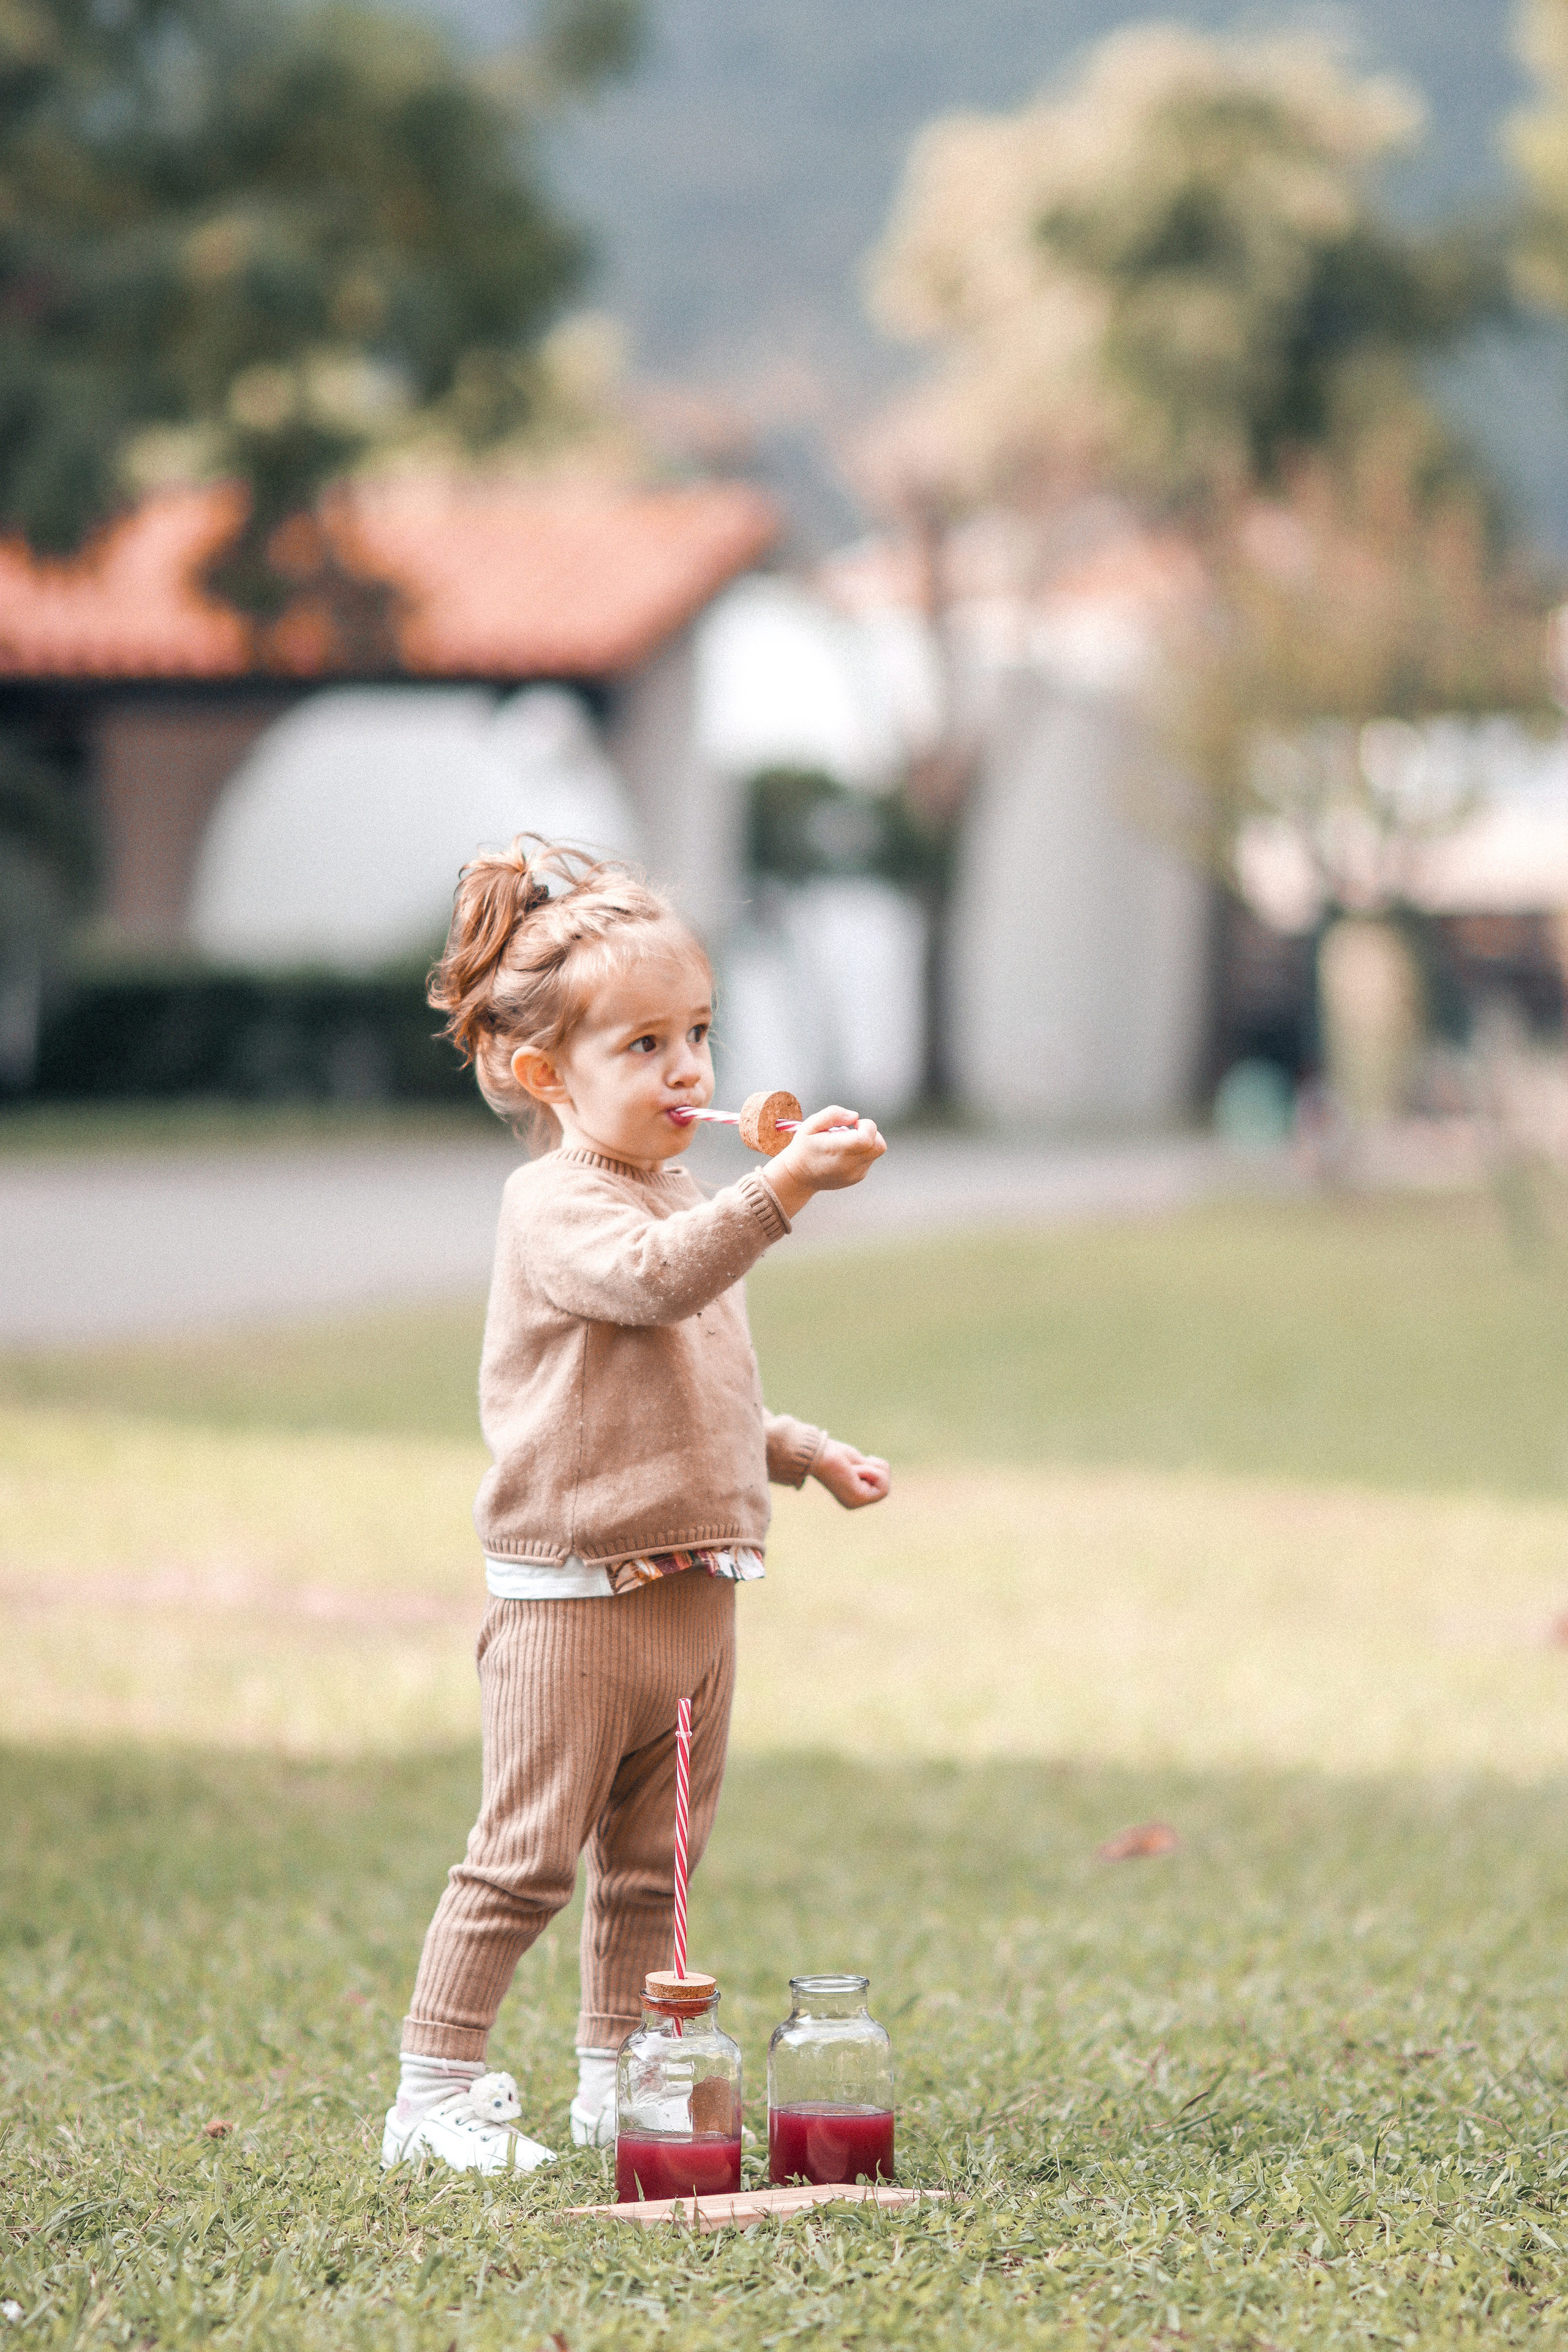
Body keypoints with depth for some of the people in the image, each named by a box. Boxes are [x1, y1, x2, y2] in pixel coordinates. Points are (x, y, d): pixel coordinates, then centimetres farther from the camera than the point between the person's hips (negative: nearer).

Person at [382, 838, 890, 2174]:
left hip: (693, 1598, 9)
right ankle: (436, 2091, 1)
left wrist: (804, 1451, 21)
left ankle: (618, 2082, 25)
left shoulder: (684, 1202, 17)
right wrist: (784, 1187, -43)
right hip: (572, 1598, -9)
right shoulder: (556, 1208, -13)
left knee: (653, 1864, 14)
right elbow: (654, 1276, -36)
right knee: (526, 1858, -6)